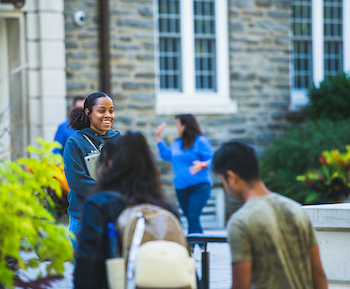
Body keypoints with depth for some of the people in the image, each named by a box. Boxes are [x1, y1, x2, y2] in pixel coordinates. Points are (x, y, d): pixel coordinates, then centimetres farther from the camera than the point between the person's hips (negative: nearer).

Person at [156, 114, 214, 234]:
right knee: (190, 219, 8)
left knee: (193, 218, -17)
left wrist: (202, 165, -32)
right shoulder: (178, 142, 14)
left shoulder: (201, 141, -9)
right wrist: (158, 137, 25)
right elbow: (166, 155, 27)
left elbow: (212, 159, -13)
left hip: (199, 187, -8)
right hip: (181, 187, 8)